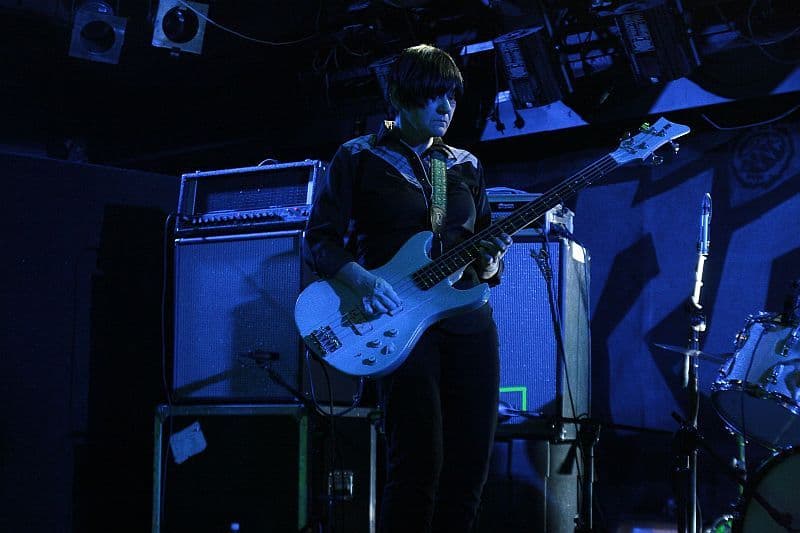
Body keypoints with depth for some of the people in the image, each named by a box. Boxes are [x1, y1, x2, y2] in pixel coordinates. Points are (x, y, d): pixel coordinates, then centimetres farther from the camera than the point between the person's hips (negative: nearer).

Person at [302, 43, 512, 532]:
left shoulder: (465, 167, 17)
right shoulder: (359, 159, 3)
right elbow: (320, 240, -1)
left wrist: (490, 261, -3)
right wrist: (362, 280, -18)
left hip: (470, 320, 5)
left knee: (470, 467, 2)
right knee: (419, 464, -14)